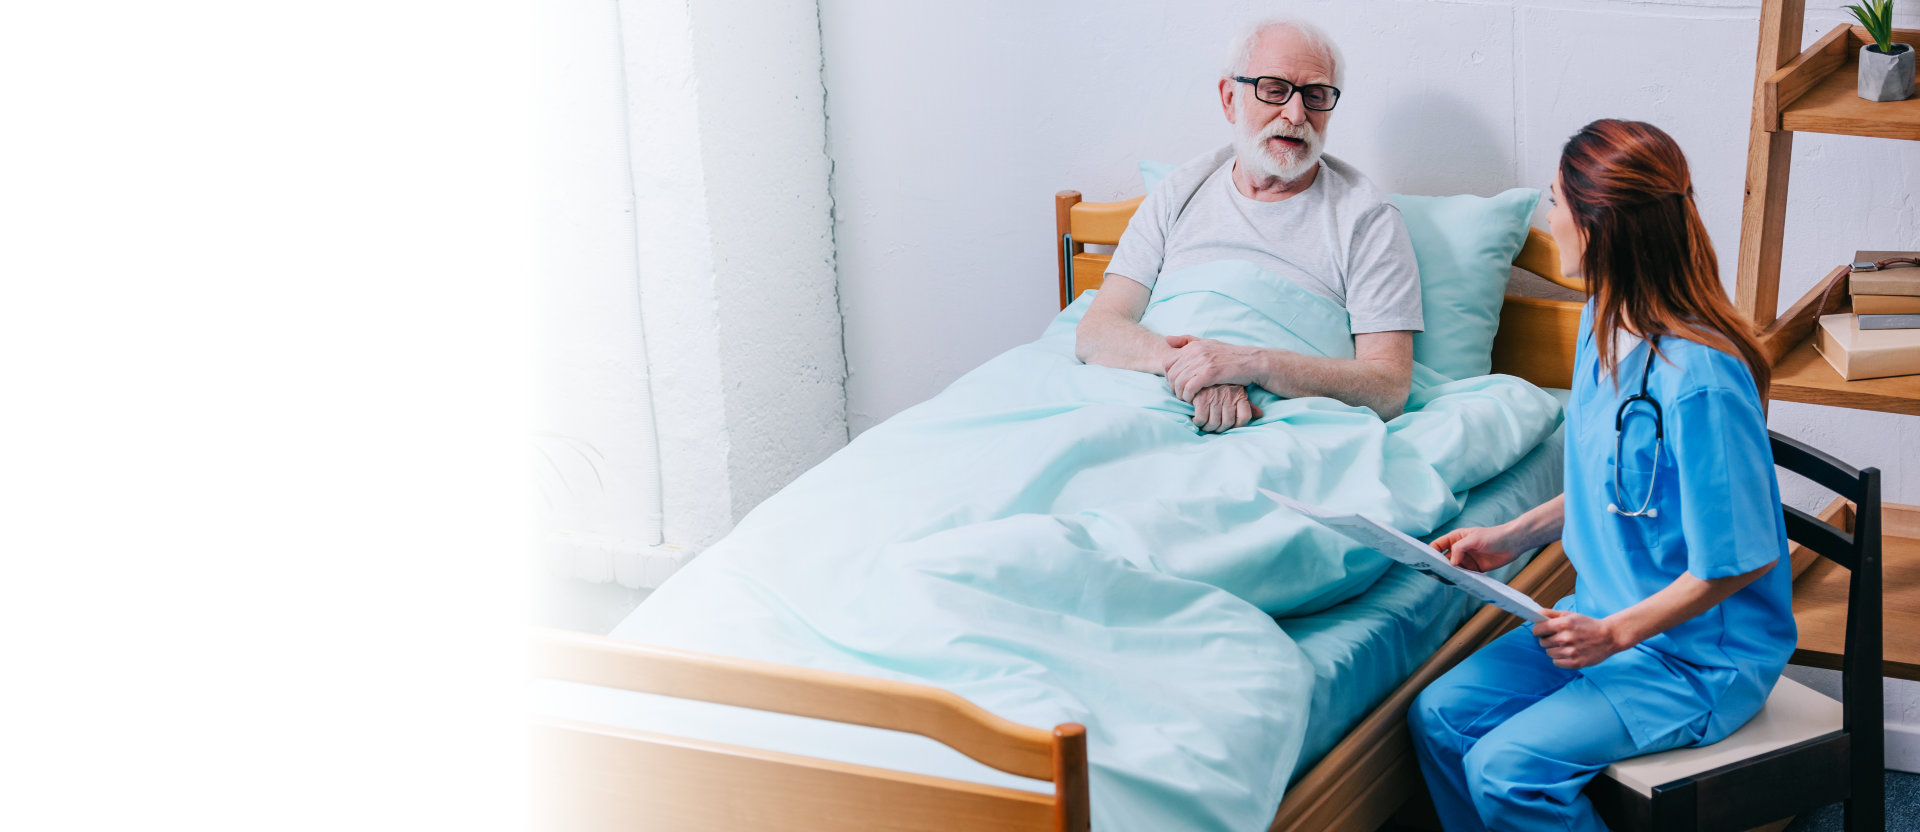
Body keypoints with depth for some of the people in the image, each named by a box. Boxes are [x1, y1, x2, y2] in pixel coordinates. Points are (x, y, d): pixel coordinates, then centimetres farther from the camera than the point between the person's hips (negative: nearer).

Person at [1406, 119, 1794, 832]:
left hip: (1702, 654, -9)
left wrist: (1614, 634, -21)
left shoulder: (1697, 380, -29)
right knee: (1438, 717, -1)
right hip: (1606, 616, 9)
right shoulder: (1604, 325, 1)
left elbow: (1743, 558, -23)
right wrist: (1511, 538, 8)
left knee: (1505, 770, -22)